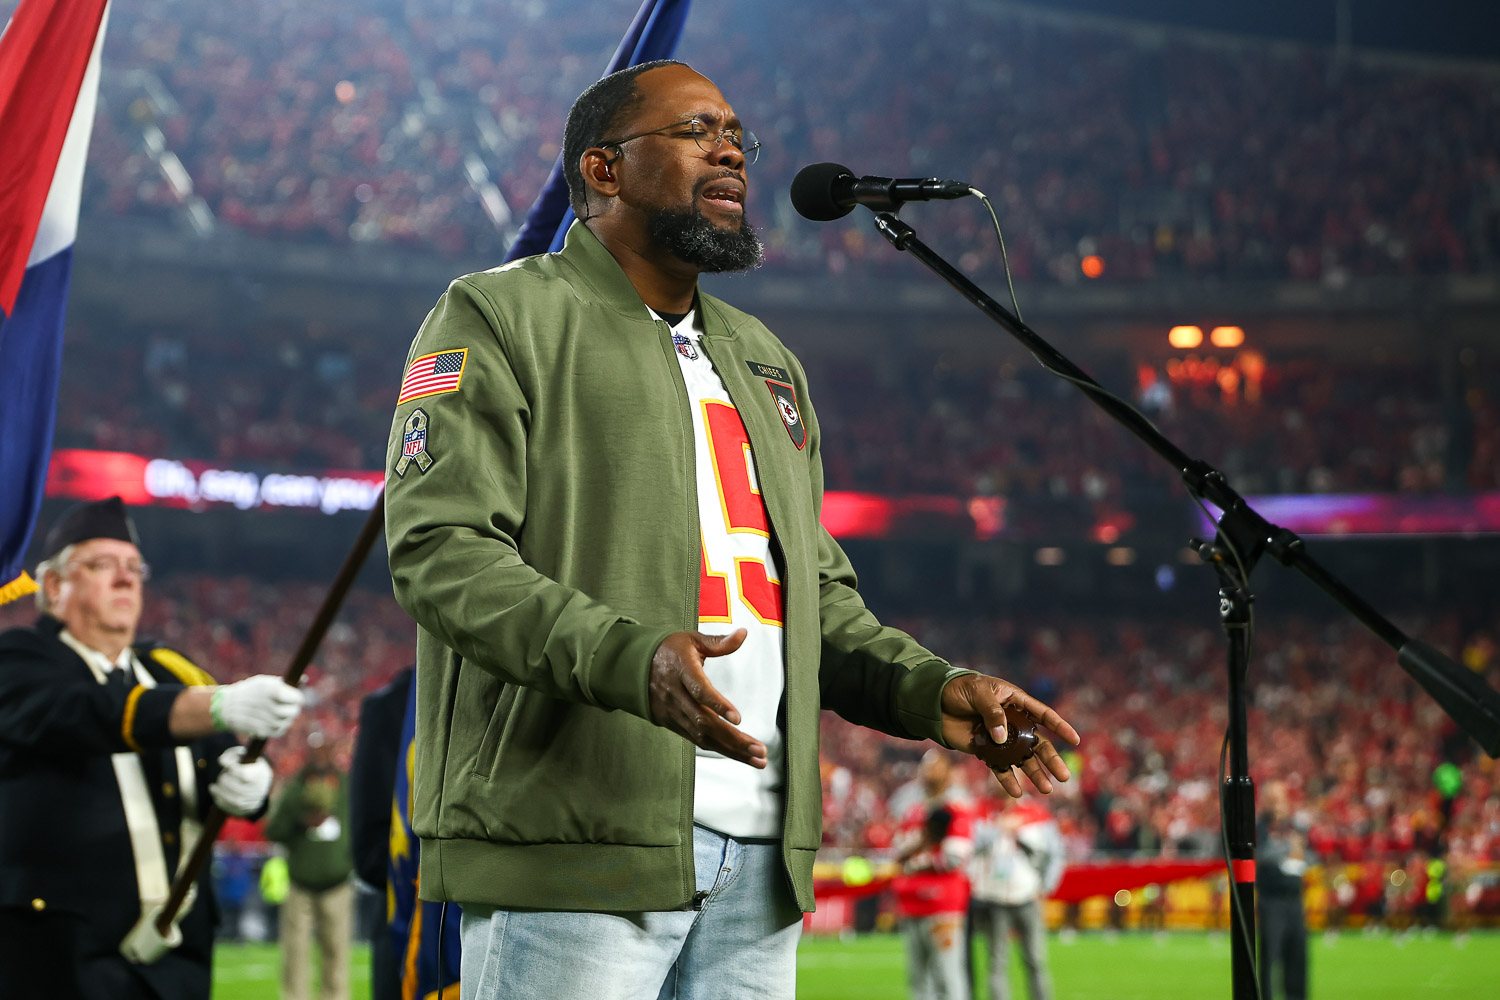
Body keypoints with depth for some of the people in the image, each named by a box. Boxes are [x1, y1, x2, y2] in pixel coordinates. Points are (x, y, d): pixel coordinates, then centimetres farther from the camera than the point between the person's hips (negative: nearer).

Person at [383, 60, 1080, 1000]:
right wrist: (628, 659, -27)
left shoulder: (764, 360, 24)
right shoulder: (499, 318, 1)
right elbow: (442, 551, -12)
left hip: (761, 855, 7)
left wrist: (930, 690, 6)